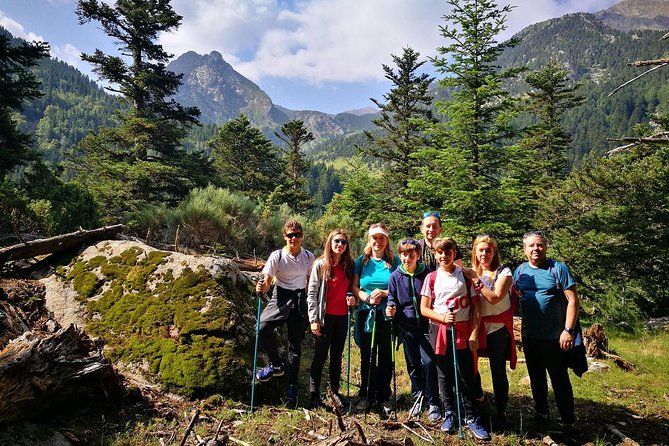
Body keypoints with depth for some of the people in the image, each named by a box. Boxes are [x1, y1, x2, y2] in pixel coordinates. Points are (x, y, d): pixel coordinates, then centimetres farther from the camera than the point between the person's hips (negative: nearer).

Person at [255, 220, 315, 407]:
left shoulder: (309, 257, 2)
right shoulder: (277, 256, -7)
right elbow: (268, 280, -9)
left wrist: (309, 301, 13)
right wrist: (263, 288, -31)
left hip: (300, 300, 2)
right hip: (281, 297, -1)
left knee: (295, 344, 5)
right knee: (263, 328, -27)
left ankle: (292, 387, 18)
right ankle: (276, 364, 0)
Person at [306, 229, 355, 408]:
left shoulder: (349, 266, 7)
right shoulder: (320, 265, -5)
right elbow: (311, 294, -7)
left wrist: (352, 299, -5)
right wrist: (313, 319, -11)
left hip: (342, 317, 4)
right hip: (325, 317, -4)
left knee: (337, 355, 13)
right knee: (320, 355, 3)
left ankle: (335, 390, 25)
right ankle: (314, 394, 13)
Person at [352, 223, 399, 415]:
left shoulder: (394, 261, 3)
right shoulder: (361, 261, 6)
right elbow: (355, 287, 4)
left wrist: (384, 293, -14)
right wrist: (367, 298, -13)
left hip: (387, 314, -1)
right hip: (366, 314, 1)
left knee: (386, 357, 5)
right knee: (367, 356, 8)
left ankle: (384, 397, 20)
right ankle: (366, 396, 22)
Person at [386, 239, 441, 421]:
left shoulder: (427, 274, -5)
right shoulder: (395, 276, -3)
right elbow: (392, 298, 5)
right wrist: (391, 309, -15)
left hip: (425, 325, -2)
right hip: (406, 326, 2)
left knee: (428, 362, -7)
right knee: (413, 364, 12)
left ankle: (433, 402, 11)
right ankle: (417, 398, 31)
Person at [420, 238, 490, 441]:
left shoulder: (466, 275, -1)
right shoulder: (432, 278, 0)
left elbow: (476, 307, -1)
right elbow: (424, 309, 1)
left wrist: (474, 333, -8)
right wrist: (443, 318, -15)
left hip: (463, 330, -1)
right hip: (440, 331, 1)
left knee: (465, 375, 3)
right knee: (444, 375, 10)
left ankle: (471, 417, 17)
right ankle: (449, 414, 25)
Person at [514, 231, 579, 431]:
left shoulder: (558, 268, -10)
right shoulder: (520, 270, 3)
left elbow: (572, 300, -13)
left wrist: (568, 330, -18)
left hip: (554, 337, -5)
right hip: (529, 336, 5)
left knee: (560, 380, 5)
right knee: (536, 377, 18)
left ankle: (568, 422, 21)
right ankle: (541, 413, 36)